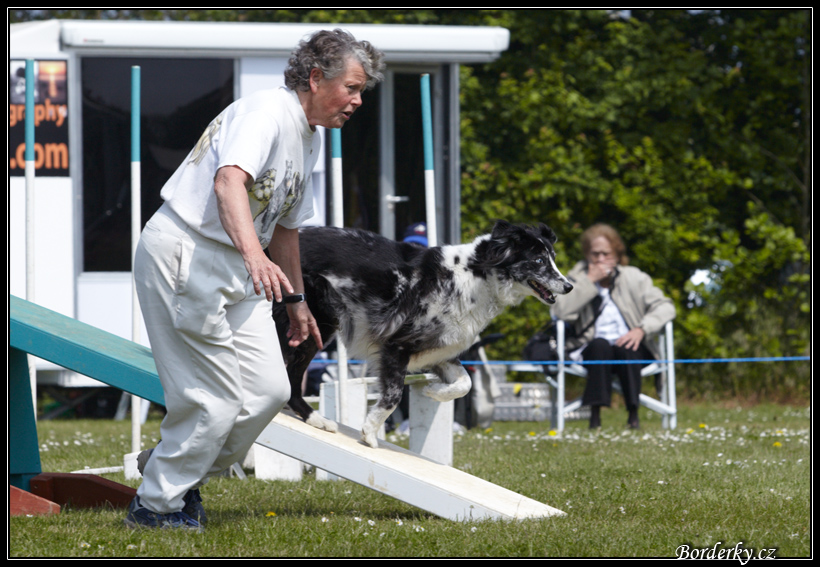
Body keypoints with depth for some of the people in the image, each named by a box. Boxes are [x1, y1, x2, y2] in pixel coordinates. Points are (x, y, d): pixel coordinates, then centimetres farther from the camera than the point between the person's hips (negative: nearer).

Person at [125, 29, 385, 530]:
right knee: (217, 400, -11)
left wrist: (296, 299, 35)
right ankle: (155, 504, 4)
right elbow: (230, 179, -33)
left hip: (237, 267, 9)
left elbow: (285, 225, 29)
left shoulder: (309, 139, 16)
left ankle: (180, 473, 18)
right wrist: (254, 254, -47)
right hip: (183, 257, -9)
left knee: (269, 390, 0)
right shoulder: (267, 112, -15)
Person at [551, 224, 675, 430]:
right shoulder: (577, 279, 7)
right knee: (600, 345, -34)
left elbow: (665, 307, -4)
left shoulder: (634, 278, 8)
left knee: (626, 348, -34)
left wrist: (641, 329, -21)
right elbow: (560, 311, -13)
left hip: (630, 351, 0)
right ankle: (595, 413, -38)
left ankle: (633, 413, -34)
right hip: (591, 352, 0)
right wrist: (590, 281, -14)